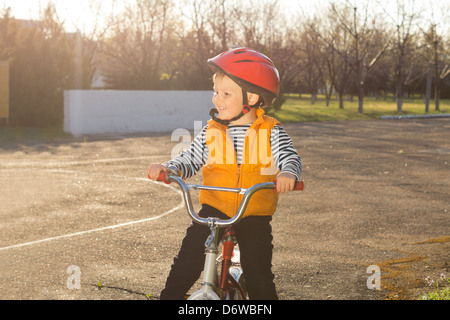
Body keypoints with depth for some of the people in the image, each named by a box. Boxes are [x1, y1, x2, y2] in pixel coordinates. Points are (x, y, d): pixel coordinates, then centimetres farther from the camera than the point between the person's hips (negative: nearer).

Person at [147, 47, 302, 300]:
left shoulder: (270, 132, -4)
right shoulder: (211, 132, 4)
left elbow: (289, 157, -16)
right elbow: (190, 160, 6)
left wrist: (288, 174, -39)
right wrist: (167, 168, -14)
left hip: (255, 215, -2)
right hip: (214, 209, 2)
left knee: (259, 276, -3)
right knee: (188, 262, -8)